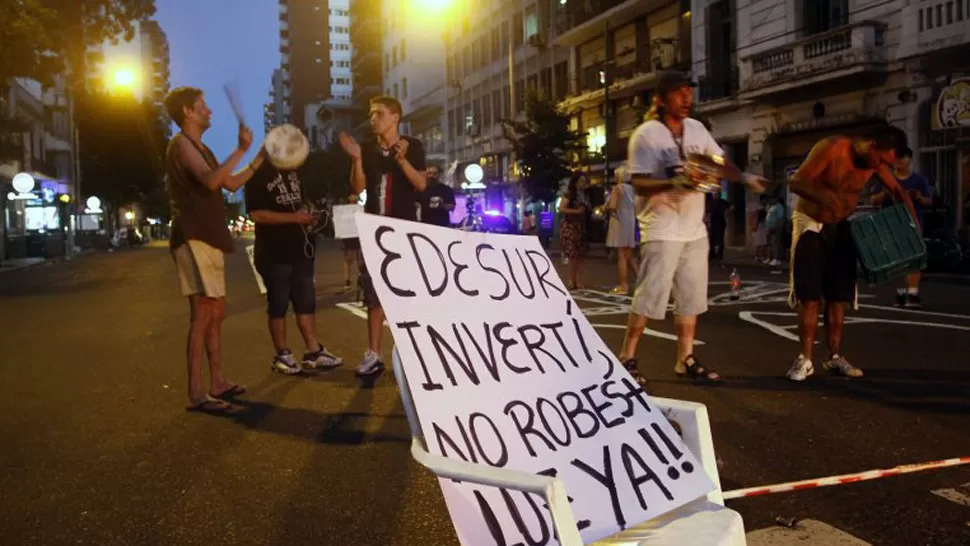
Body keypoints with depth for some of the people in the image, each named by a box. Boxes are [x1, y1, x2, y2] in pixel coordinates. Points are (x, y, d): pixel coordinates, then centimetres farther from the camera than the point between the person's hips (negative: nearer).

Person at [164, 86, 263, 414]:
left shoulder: (200, 149, 22)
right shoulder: (181, 144, -9)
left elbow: (231, 184, 26)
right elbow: (211, 181, -25)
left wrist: (261, 158, 23)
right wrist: (240, 150, -22)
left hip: (209, 238, 10)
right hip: (193, 239, -10)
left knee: (216, 312, 13)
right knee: (202, 314, -13)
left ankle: (217, 383, 20)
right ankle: (196, 395, -11)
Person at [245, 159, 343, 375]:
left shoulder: (296, 169, 14)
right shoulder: (259, 174, -8)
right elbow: (256, 214, -18)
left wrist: (310, 215, 9)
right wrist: (294, 217, -21)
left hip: (301, 248, 7)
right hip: (274, 252, -7)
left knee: (306, 300, 8)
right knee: (278, 304, 1)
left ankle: (313, 351, 13)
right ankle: (282, 355, 10)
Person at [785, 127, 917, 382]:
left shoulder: (876, 161, -6)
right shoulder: (832, 148, -23)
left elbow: (898, 192, 8)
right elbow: (796, 182, -28)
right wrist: (822, 195, -47)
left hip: (841, 227, 6)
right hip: (811, 224, -5)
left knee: (839, 297, 4)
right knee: (809, 297, -9)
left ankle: (835, 357, 14)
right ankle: (805, 360, -5)